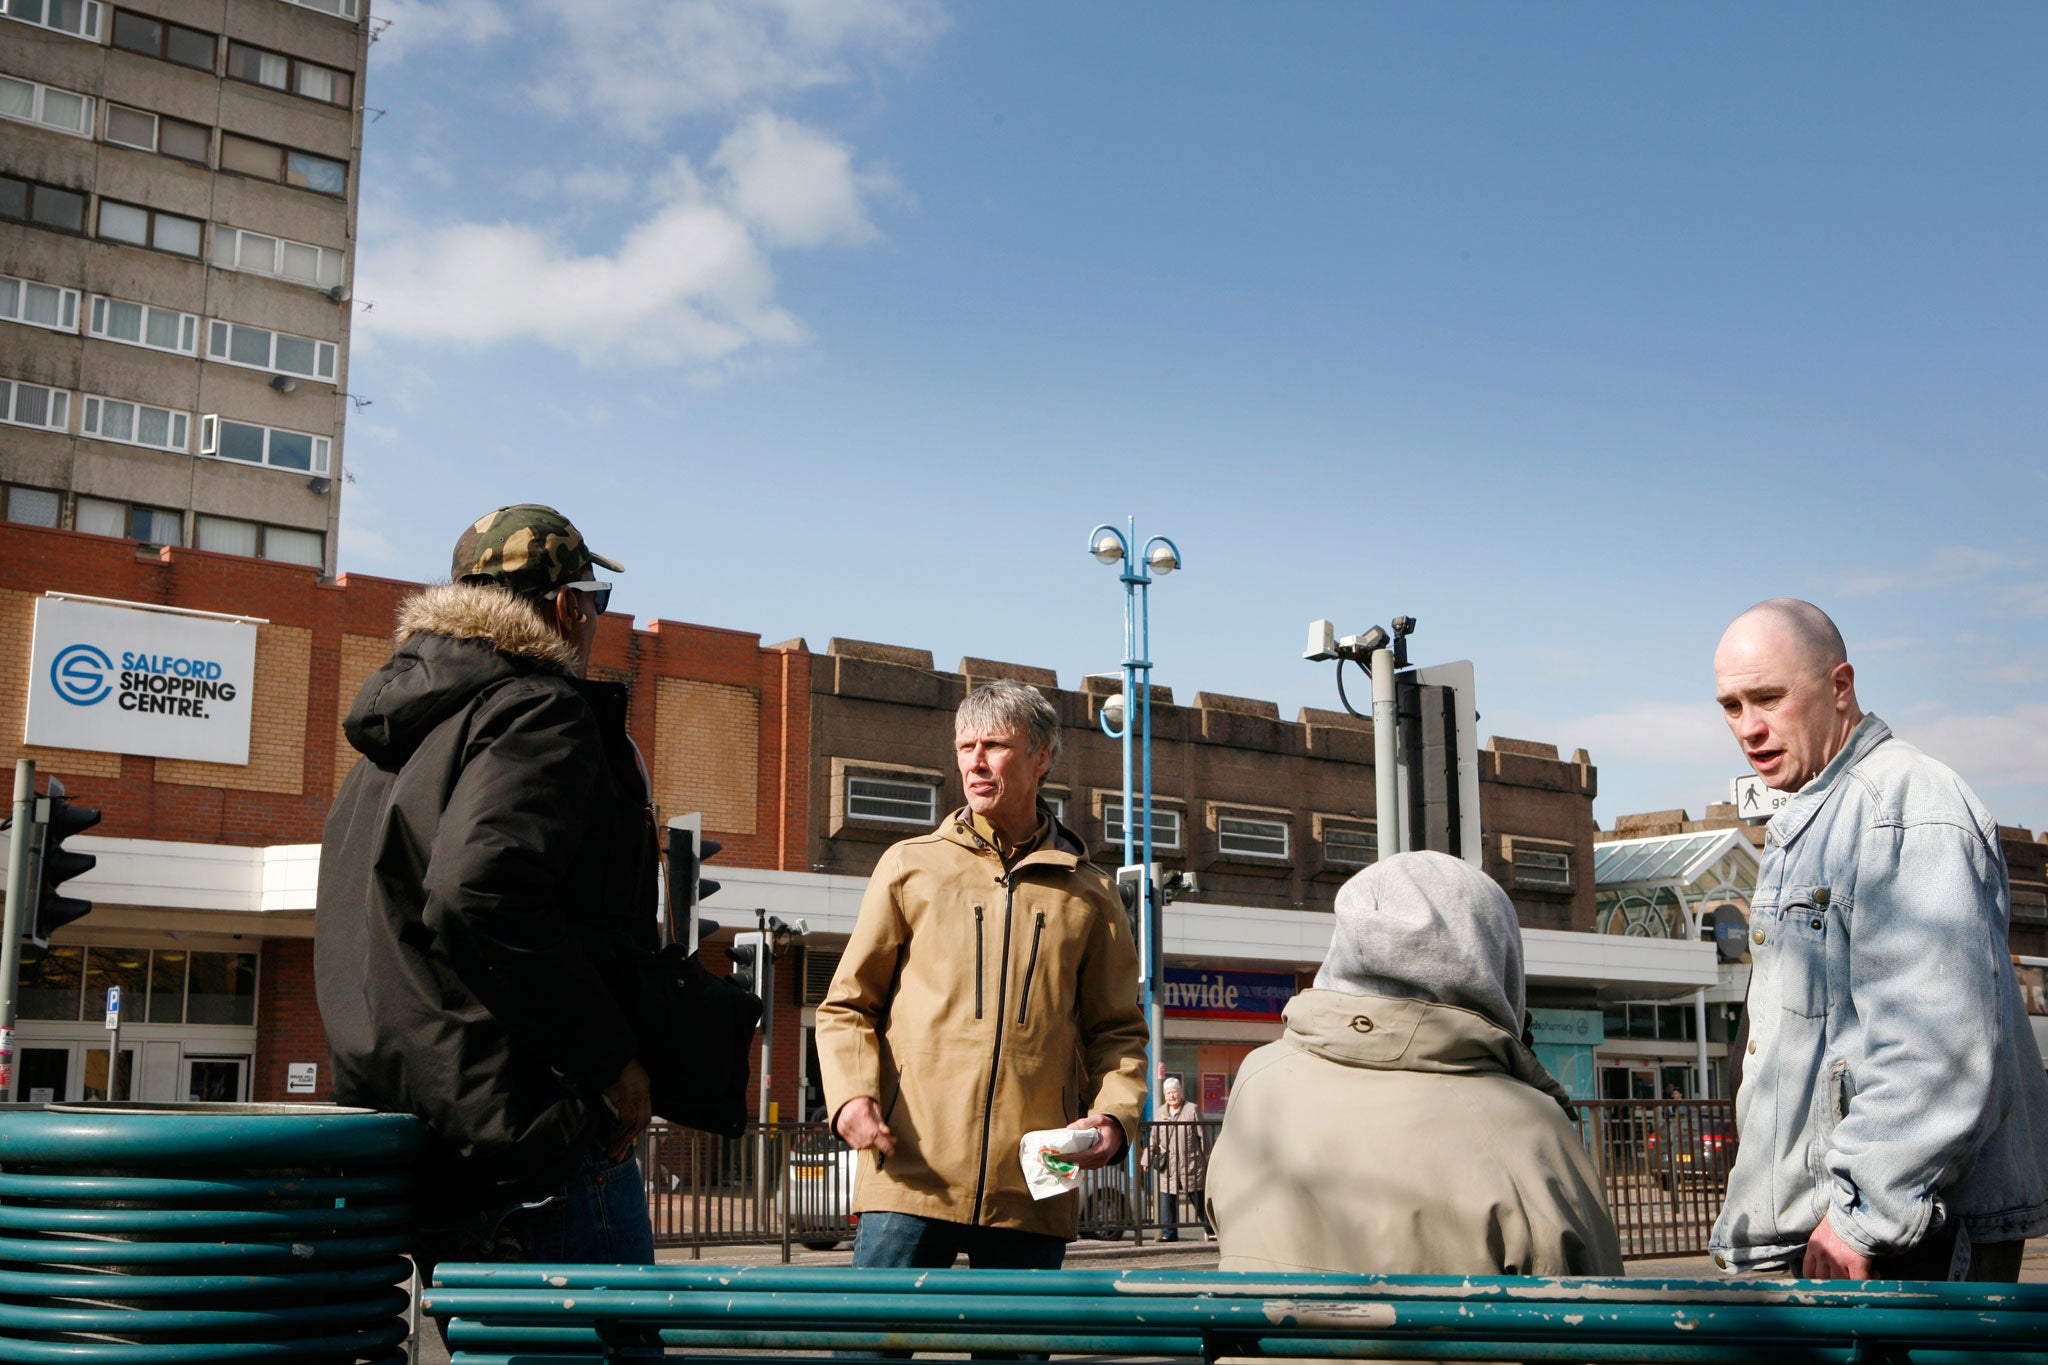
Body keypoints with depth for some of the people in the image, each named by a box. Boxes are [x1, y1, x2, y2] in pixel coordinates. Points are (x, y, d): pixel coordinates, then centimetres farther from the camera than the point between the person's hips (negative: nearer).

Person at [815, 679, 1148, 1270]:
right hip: (913, 1174, -1)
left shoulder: (1088, 895, 13)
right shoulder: (911, 866, 11)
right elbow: (848, 1006, 12)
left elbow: (1117, 1030, 16)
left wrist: (1113, 1116, -4)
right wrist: (852, 1095, -6)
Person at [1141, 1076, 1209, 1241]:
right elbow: (1153, 1139, 16)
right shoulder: (1158, 1112, 12)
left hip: (1190, 1163, -3)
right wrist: (1147, 1159, 9)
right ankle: (1169, 1232, 7)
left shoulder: (1192, 1109, 0)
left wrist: (1206, 1161, -1)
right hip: (1167, 1165, 3)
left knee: (1198, 1199, 3)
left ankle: (1210, 1230, 15)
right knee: (1167, 1199, -1)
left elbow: (1202, 1136, 1)